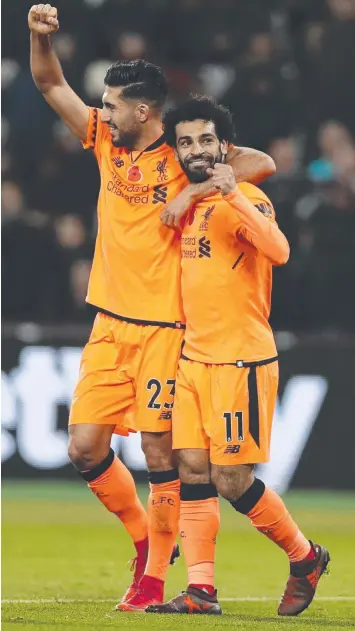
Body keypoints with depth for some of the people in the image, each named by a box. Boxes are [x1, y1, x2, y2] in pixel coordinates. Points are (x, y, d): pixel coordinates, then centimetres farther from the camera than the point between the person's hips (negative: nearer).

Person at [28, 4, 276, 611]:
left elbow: (263, 163, -15)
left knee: (160, 452, -4)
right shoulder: (105, 144, 8)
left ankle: (155, 576, 4)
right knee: (84, 446, 2)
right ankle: (143, 534, 24)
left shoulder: (183, 157, -8)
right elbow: (51, 84, 10)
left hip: (164, 327, -6)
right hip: (110, 325, 6)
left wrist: (197, 191, -21)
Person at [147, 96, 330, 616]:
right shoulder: (187, 206, 15)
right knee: (193, 472, 0)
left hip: (241, 360, -8)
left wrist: (233, 195, -35)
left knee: (232, 480, -6)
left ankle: (305, 557, 14)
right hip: (193, 359, 8)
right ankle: (201, 590, 2)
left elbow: (278, 250, -30)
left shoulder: (246, 199, -9)